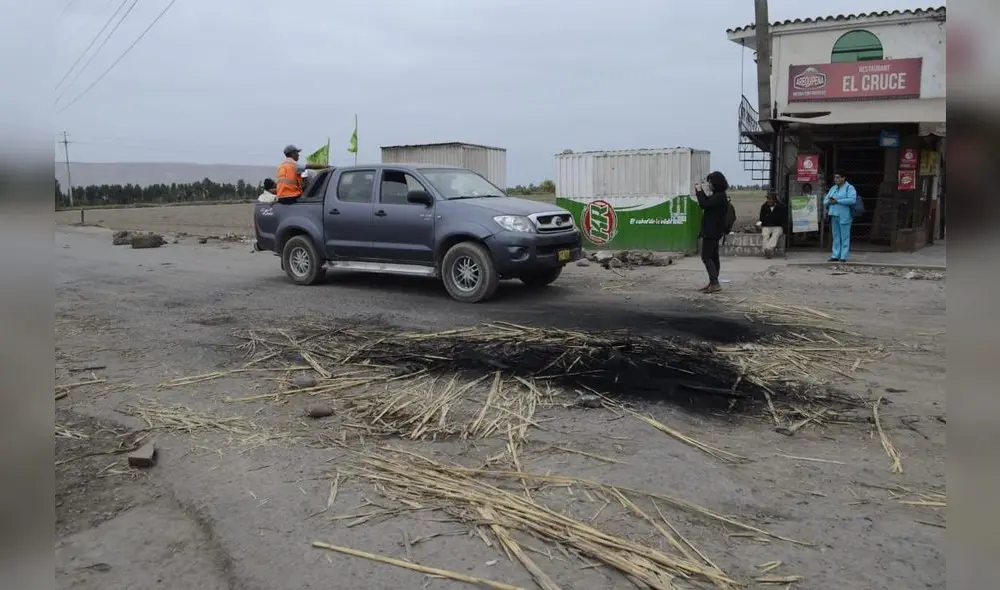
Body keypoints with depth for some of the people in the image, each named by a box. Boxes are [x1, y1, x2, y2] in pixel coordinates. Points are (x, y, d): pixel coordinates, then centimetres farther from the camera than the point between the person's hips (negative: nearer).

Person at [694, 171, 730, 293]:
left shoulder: (719, 196, -19)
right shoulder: (718, 195, 13)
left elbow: (703, 205, -23)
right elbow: (708, 204, 21)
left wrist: (700, 191, -10)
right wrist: (701, 192, 12)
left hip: (711, 231, -11)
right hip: (713, 231, 11)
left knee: (706, 257, -9)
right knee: (713, 257, 13)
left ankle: (715, 284, -11)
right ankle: (713, 283, 20)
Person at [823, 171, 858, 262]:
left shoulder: (849, 188, -4)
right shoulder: (833, 188, 16)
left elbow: (852, 200, -18)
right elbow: (826, 199, 16)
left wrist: (837, 201, -19)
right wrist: (828, 202, -8)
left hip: (844, 216, -6)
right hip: (834, 216, 6)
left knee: (844, 237, -3)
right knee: (836, 236, 7)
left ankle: (843, 257, -2)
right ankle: (835, 255, 9)